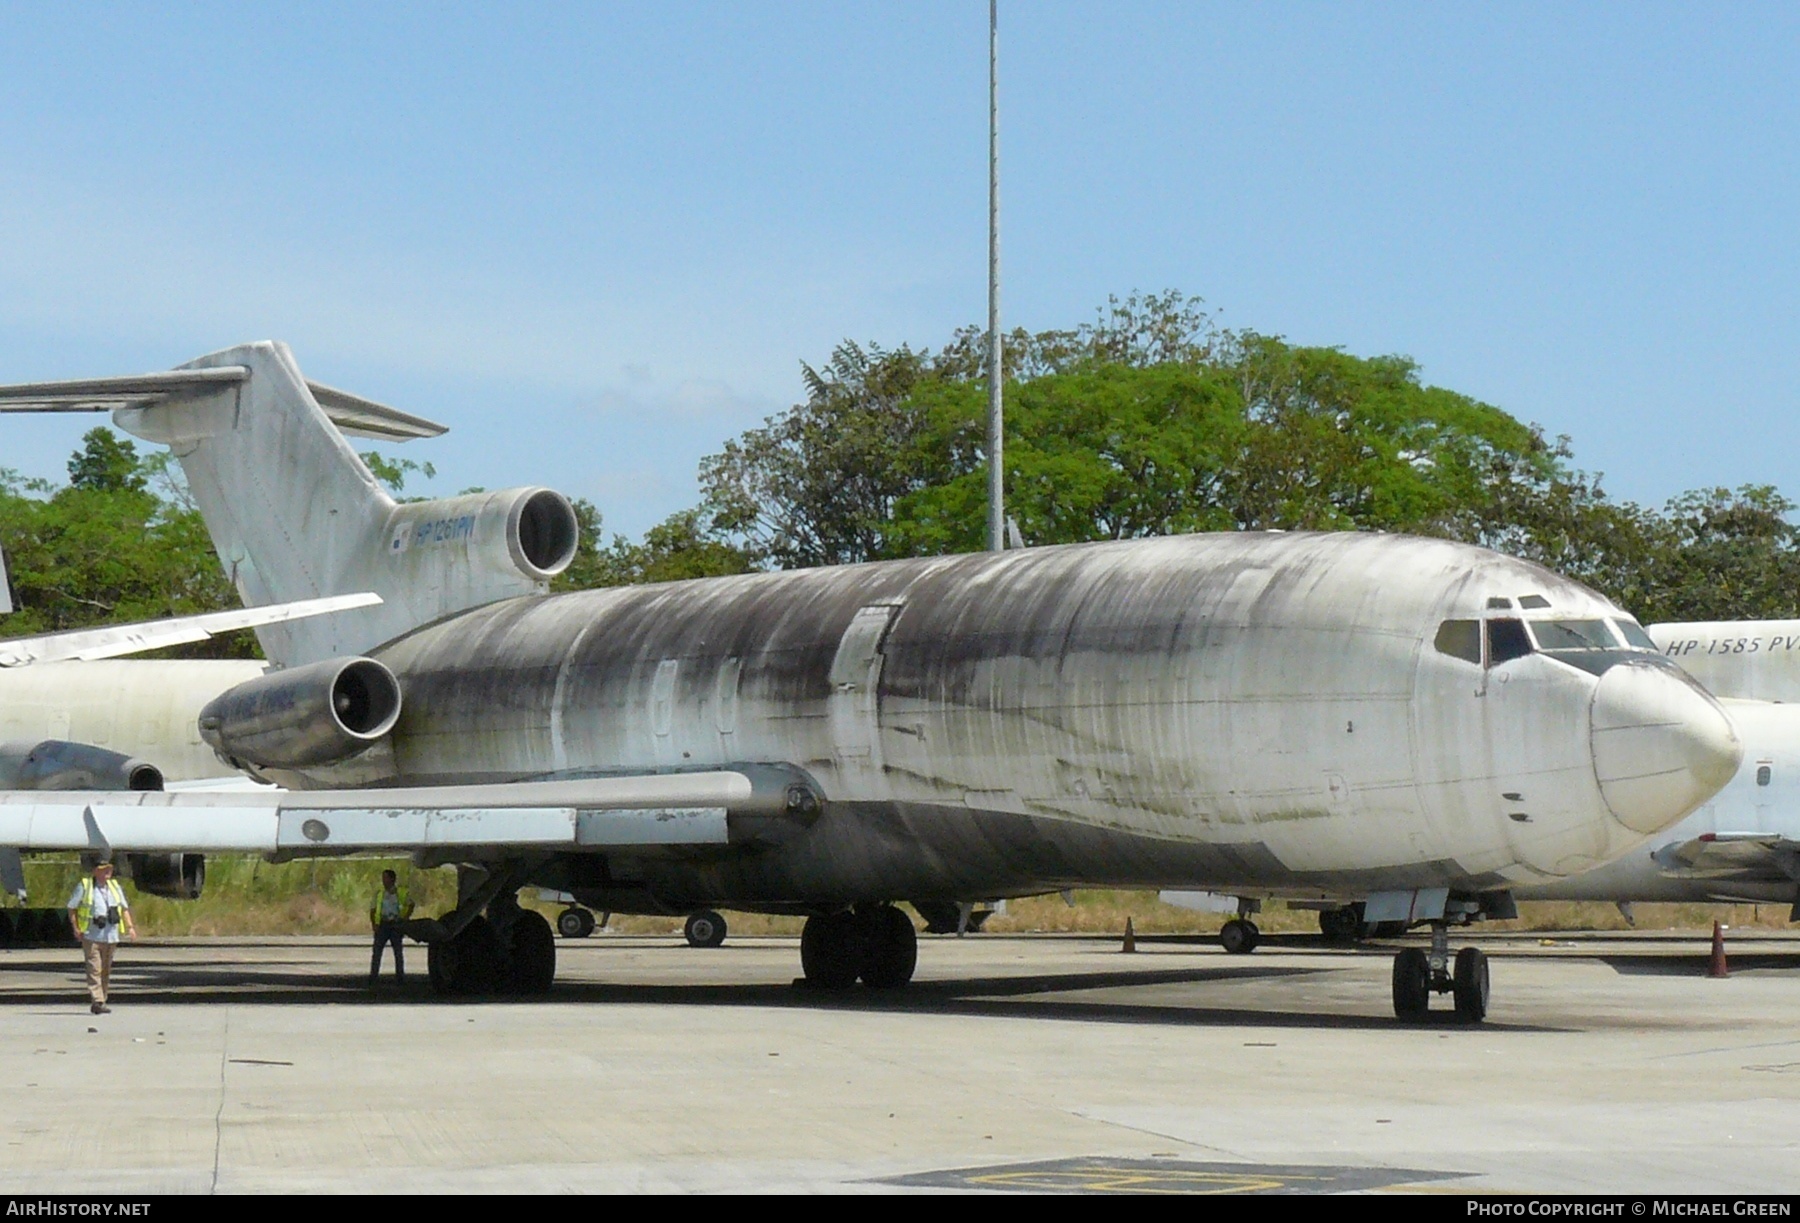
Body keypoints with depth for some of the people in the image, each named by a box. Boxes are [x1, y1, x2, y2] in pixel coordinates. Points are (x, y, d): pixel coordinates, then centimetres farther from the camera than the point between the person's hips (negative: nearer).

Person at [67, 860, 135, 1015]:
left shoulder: (115, 887, 13)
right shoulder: (84, 886, -2)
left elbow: (124, 907, 19)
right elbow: (72, 907, 3)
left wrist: (130, 926, 5)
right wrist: (76, 928, -6)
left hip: (110, 936, 5)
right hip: (91, 935, -5)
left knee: (106, 970, 8)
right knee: (95, 969, -12)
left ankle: (100, 1001, 15)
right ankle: (97, 1001, -18)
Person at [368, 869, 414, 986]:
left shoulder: (401, 893, 3)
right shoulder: (379, 894, 9)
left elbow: (410, 905, 6)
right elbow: (372, 910, 9)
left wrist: (405, 919, -4)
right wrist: (374, 924, -4)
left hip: (396, 924, -1)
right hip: (382, 924, 1)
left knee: (398, 952, 6)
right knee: (376, 951, -6)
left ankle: (400, 975, 14)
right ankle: (372, 977, -5)